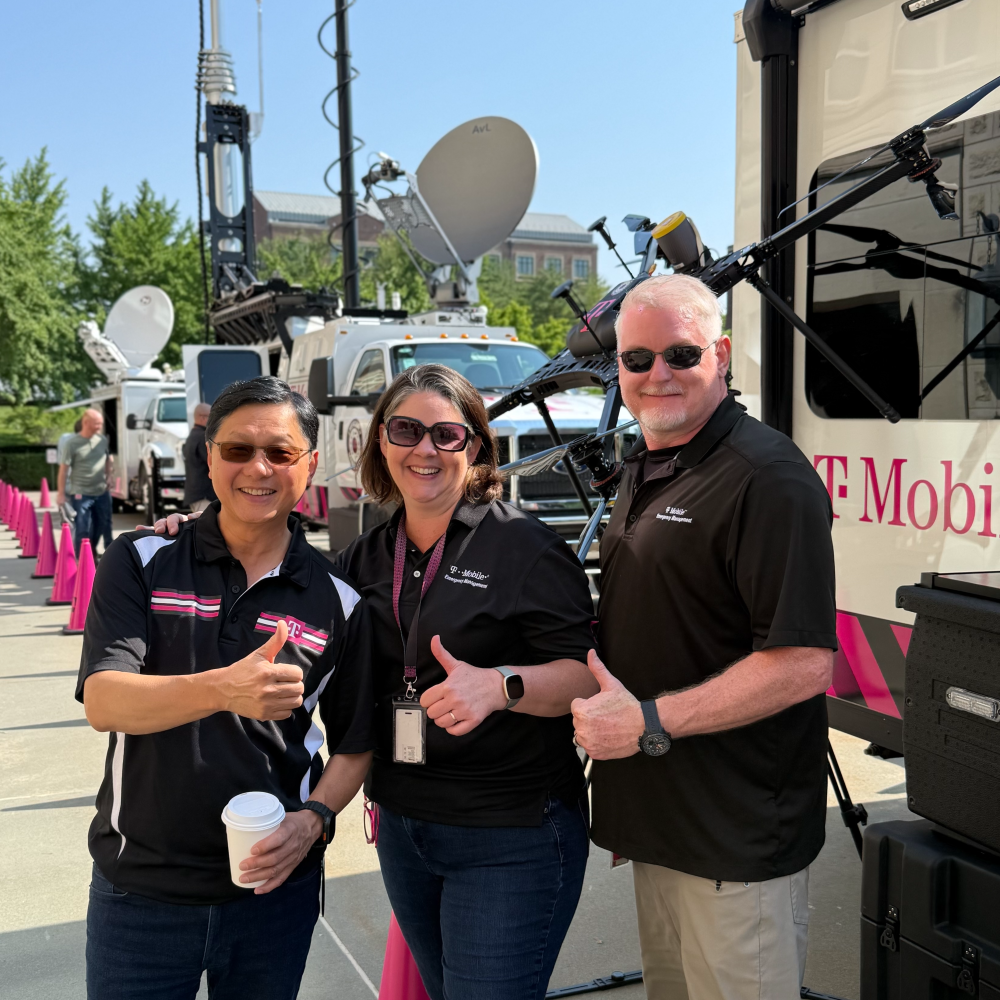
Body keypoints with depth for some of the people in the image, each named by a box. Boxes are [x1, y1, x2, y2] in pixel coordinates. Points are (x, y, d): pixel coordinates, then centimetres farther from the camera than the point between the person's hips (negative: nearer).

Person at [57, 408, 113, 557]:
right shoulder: (72, 444, -11)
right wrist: (61, 493, -8)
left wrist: (108, 480, 15)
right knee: (82, 530, -3)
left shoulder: (103, 440, 3)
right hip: (80, 494, -5)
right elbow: (64, 469, -9)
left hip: (102, 492, 5)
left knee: (103, 526, 15)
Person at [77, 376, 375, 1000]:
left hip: (274, 886, 1)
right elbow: (104, 703, -17)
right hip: (141, 888, -1)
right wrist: (223, 688, -34)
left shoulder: (339, 600, -2)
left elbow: (355, 745, 6)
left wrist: (315, 818, -13)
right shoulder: (142, 563, -4)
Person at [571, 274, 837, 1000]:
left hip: (737, 843, -9)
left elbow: (805, 662, -24)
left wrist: (649, 722, -22)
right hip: (660, 828, 9)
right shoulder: (645, 472, 11)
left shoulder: (768, 477, -19)